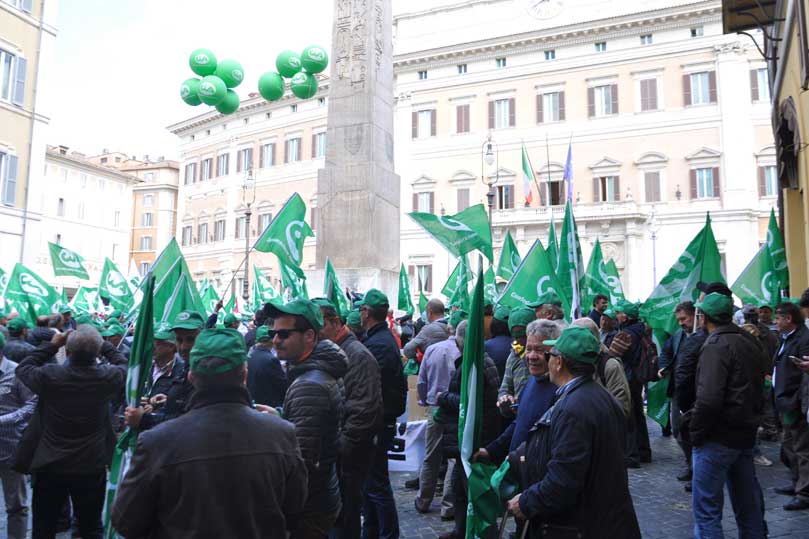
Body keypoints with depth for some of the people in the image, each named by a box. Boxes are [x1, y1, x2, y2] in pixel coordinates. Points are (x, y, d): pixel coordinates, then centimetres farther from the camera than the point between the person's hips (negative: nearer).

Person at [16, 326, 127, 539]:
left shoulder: (49, 375, -18)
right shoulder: (108, 377, -16)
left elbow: (23, 368, 5)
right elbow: (124, 364, 7)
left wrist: (52, 345, 4)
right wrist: (102, 344, 7)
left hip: (50, 467, 0)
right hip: (92, 468, 0)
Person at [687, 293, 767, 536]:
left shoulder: (717, 345, -17)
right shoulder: (750, 342, 12)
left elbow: (708, 398, -25)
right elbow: (758, 388, 19)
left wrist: (696, 431, -14)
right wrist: (750, 419, 20)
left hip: (718, 437, -9)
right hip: (746, 434, 9)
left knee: (706, 508, -1)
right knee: (749, 503, 19)